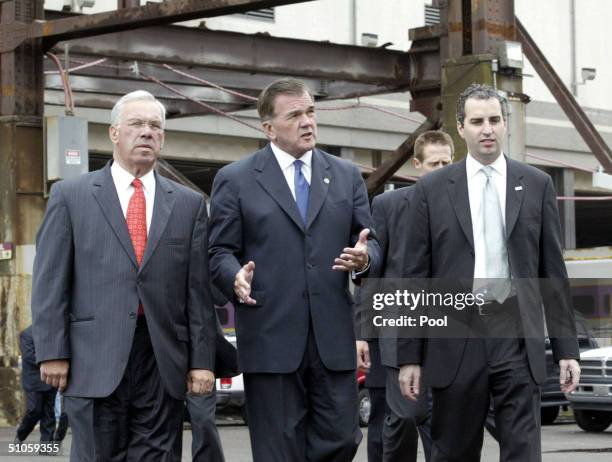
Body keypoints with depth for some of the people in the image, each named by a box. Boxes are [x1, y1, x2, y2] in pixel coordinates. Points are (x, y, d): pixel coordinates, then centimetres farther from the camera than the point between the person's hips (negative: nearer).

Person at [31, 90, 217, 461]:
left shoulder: (188, 204, 12)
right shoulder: (70, 196, 7)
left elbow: (198, 289, 9)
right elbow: (50, 282, 2)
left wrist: (202, 360, 3)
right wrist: (52, 352, -5)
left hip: (164, 361, 2)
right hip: (95, 360, -2)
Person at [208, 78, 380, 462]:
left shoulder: (347, 176, 13)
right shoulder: (235, 180, 4)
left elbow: (368, 241, 12)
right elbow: (221, 252, 2)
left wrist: (363, 257, -12)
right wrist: (236, 278, -20)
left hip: (333, 338, 3)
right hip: (270, 339, -3)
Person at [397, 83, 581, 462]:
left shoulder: (537, 185, 7)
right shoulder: (432, 190, 5)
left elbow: (553, 271, 8)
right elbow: (415, 277, 4)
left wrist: (566, 348, 4)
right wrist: (410, 356, 1)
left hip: (517, 337, 0)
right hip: (456, 339, 0)